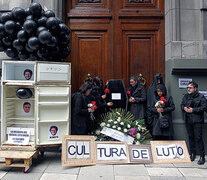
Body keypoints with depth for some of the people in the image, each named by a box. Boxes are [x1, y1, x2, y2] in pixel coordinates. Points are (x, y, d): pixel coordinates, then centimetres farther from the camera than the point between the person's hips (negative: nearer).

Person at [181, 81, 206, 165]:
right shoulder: (185, 96, 12)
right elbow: (182, 105, 17)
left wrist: (193, 110, -17)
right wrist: (184, 108, -6)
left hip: (197, 120, -5)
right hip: (188, 120, 5)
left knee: (198, 138, -6)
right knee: (191, 137, 12)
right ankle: (192, 154, 25)